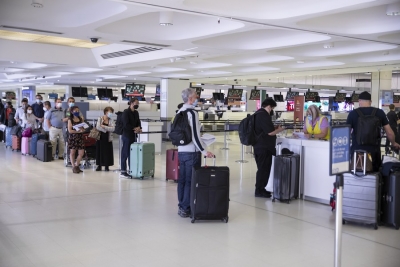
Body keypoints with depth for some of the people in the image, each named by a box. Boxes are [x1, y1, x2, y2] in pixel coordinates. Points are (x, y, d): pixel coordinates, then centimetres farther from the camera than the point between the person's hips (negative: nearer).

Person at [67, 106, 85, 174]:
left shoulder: (81, 119, 8)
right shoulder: (70, 120, -4)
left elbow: (83, 129, 8)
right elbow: (70, 130, -11)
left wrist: (82, 130, -15)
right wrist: (78, 131, -21)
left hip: (80, 137, 4)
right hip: (72, 137, -4)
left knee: (81, 153, 1)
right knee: (72, 152, 5)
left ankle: (76, 166, 18)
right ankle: (74, 167, 15)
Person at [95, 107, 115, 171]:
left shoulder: (111, 121, 3)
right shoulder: (100, 119, 0)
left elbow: (113, 129, -13)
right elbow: (98, 127, -14)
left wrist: (104, 126, -18)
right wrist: (106, 130, -13)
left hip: (108, 139, 1)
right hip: (100, 138, -1)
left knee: (107, 152, 2)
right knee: (100, 151, 3)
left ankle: (106, 166, 12)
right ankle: (99, 166, 13)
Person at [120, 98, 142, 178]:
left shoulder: (136, 113, 14)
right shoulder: (126, 112, -9)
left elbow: (138, 122, 12)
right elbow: (126, 124, -17)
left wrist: (139, 128, -8)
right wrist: (134, 128, -17)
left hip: (133, 135, 8)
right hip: (127, 135, -8)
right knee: (125, 153, -4)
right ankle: (123, 172, 1)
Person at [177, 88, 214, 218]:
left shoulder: (180, 112, 9)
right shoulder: (192, 113, -15)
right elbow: (195, 135, -19)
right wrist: (204, 151, -16)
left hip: (181, 151, 8)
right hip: (192, 152, -8)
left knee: (182, 180, 13)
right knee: (191, 181, -1)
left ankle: (181, 207, 20)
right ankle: (186, 209, 3)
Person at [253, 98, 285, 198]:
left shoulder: (258, 113, 14)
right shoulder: (264, 115, -18)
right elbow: (270, 132, -21)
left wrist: (275, 128, 15)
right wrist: (279, 130, -3)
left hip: (259, 146, 10)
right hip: (264, 147, -10)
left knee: (262, 168, 17)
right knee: (264, 169, -2)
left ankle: (260, 189, 25)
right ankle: (259, 191, 5)